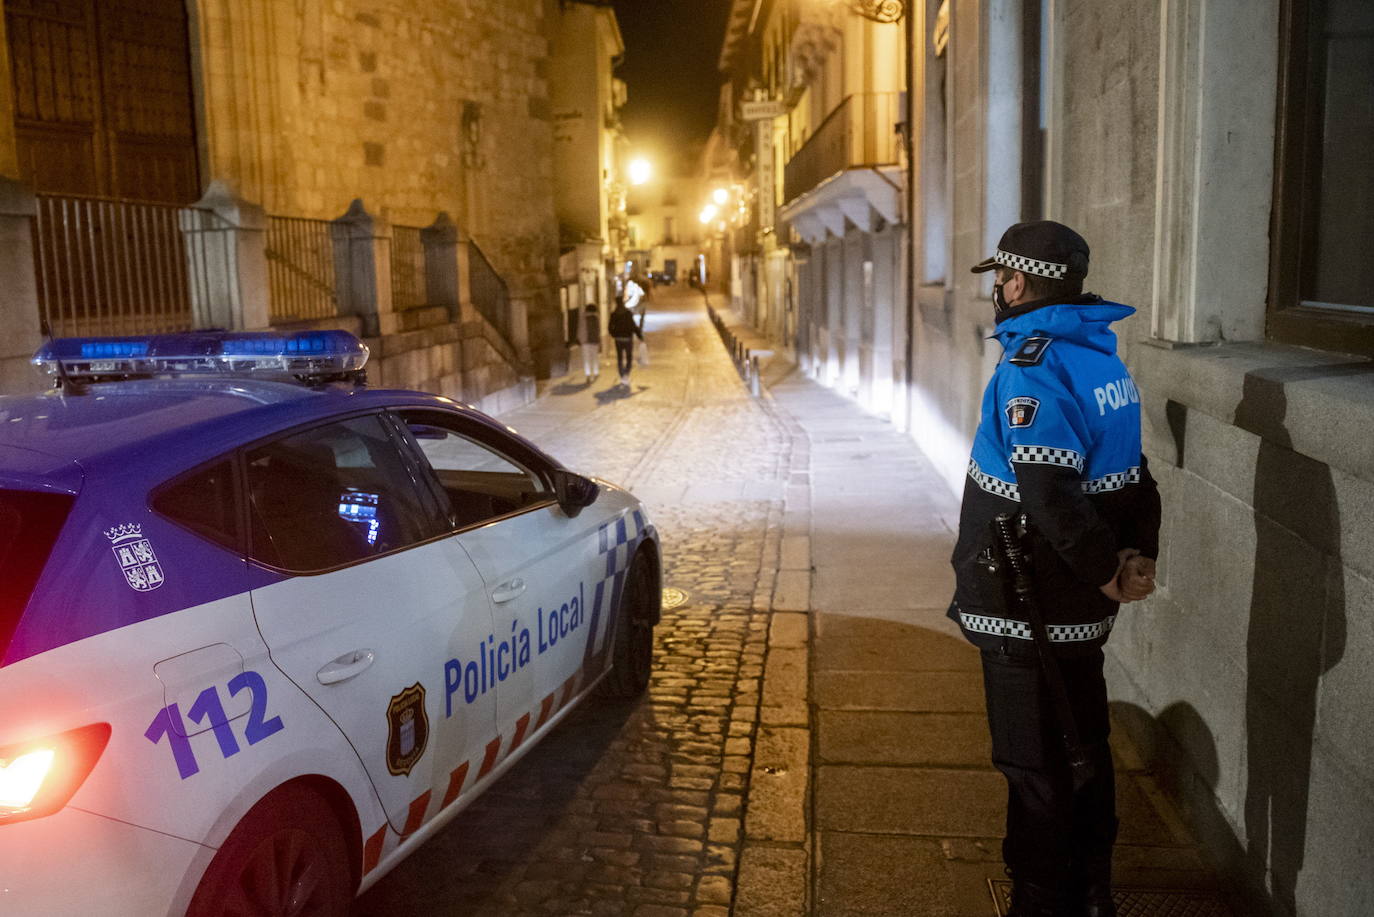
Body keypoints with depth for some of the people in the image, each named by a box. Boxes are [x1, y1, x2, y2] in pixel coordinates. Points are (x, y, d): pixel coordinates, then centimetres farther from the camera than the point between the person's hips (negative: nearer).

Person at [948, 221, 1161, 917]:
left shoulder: (1033, 370, -22)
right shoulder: (1100, 355, 9)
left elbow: (1049, 495, -29)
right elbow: (1129, 470, 12)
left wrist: (1107, 571, -17)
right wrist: (1138, 551, 4)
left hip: (1027, 611, -10)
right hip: (1078, 606, 10)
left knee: (1035, 765, 5)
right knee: (1082, 746, 22)